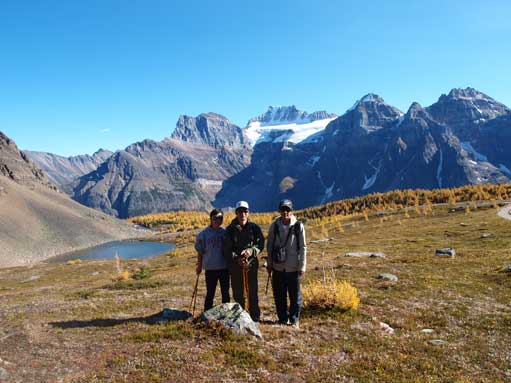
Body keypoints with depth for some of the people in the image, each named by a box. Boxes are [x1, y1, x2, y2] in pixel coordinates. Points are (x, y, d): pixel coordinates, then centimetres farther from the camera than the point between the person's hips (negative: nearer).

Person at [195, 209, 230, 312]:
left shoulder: (225, 232, 0)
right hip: (210, 268, -1)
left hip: (224, 267, 2)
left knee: (225, 293, 12)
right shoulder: (204, 234, -2)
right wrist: (199, 266, 5)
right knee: (210, 294, 6)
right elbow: (200, 251, 4)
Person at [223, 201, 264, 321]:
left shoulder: (254, 227, 1)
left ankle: (255, 317, 20)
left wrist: (251, 251, -19)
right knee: (238, 293, 8)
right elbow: (227, 249, -2)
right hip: (235, 265, 0)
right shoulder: (230, 229, 0)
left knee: (253, 292, 7)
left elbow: (260, 244, 0)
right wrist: (236, 259, -17)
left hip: (251, 264, 0)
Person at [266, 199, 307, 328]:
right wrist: (269, 264, 8)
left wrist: (302, 267, -4)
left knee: (295, 295, 5)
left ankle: (294, 320, 20)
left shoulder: (299, 226, -5)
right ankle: (283, 319, 25)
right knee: (279, 295, 10)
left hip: (293, 268, -2)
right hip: (278, 267, 2)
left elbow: (303, 248, -2)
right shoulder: (274, 225, 1)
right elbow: (269, 245, 9)